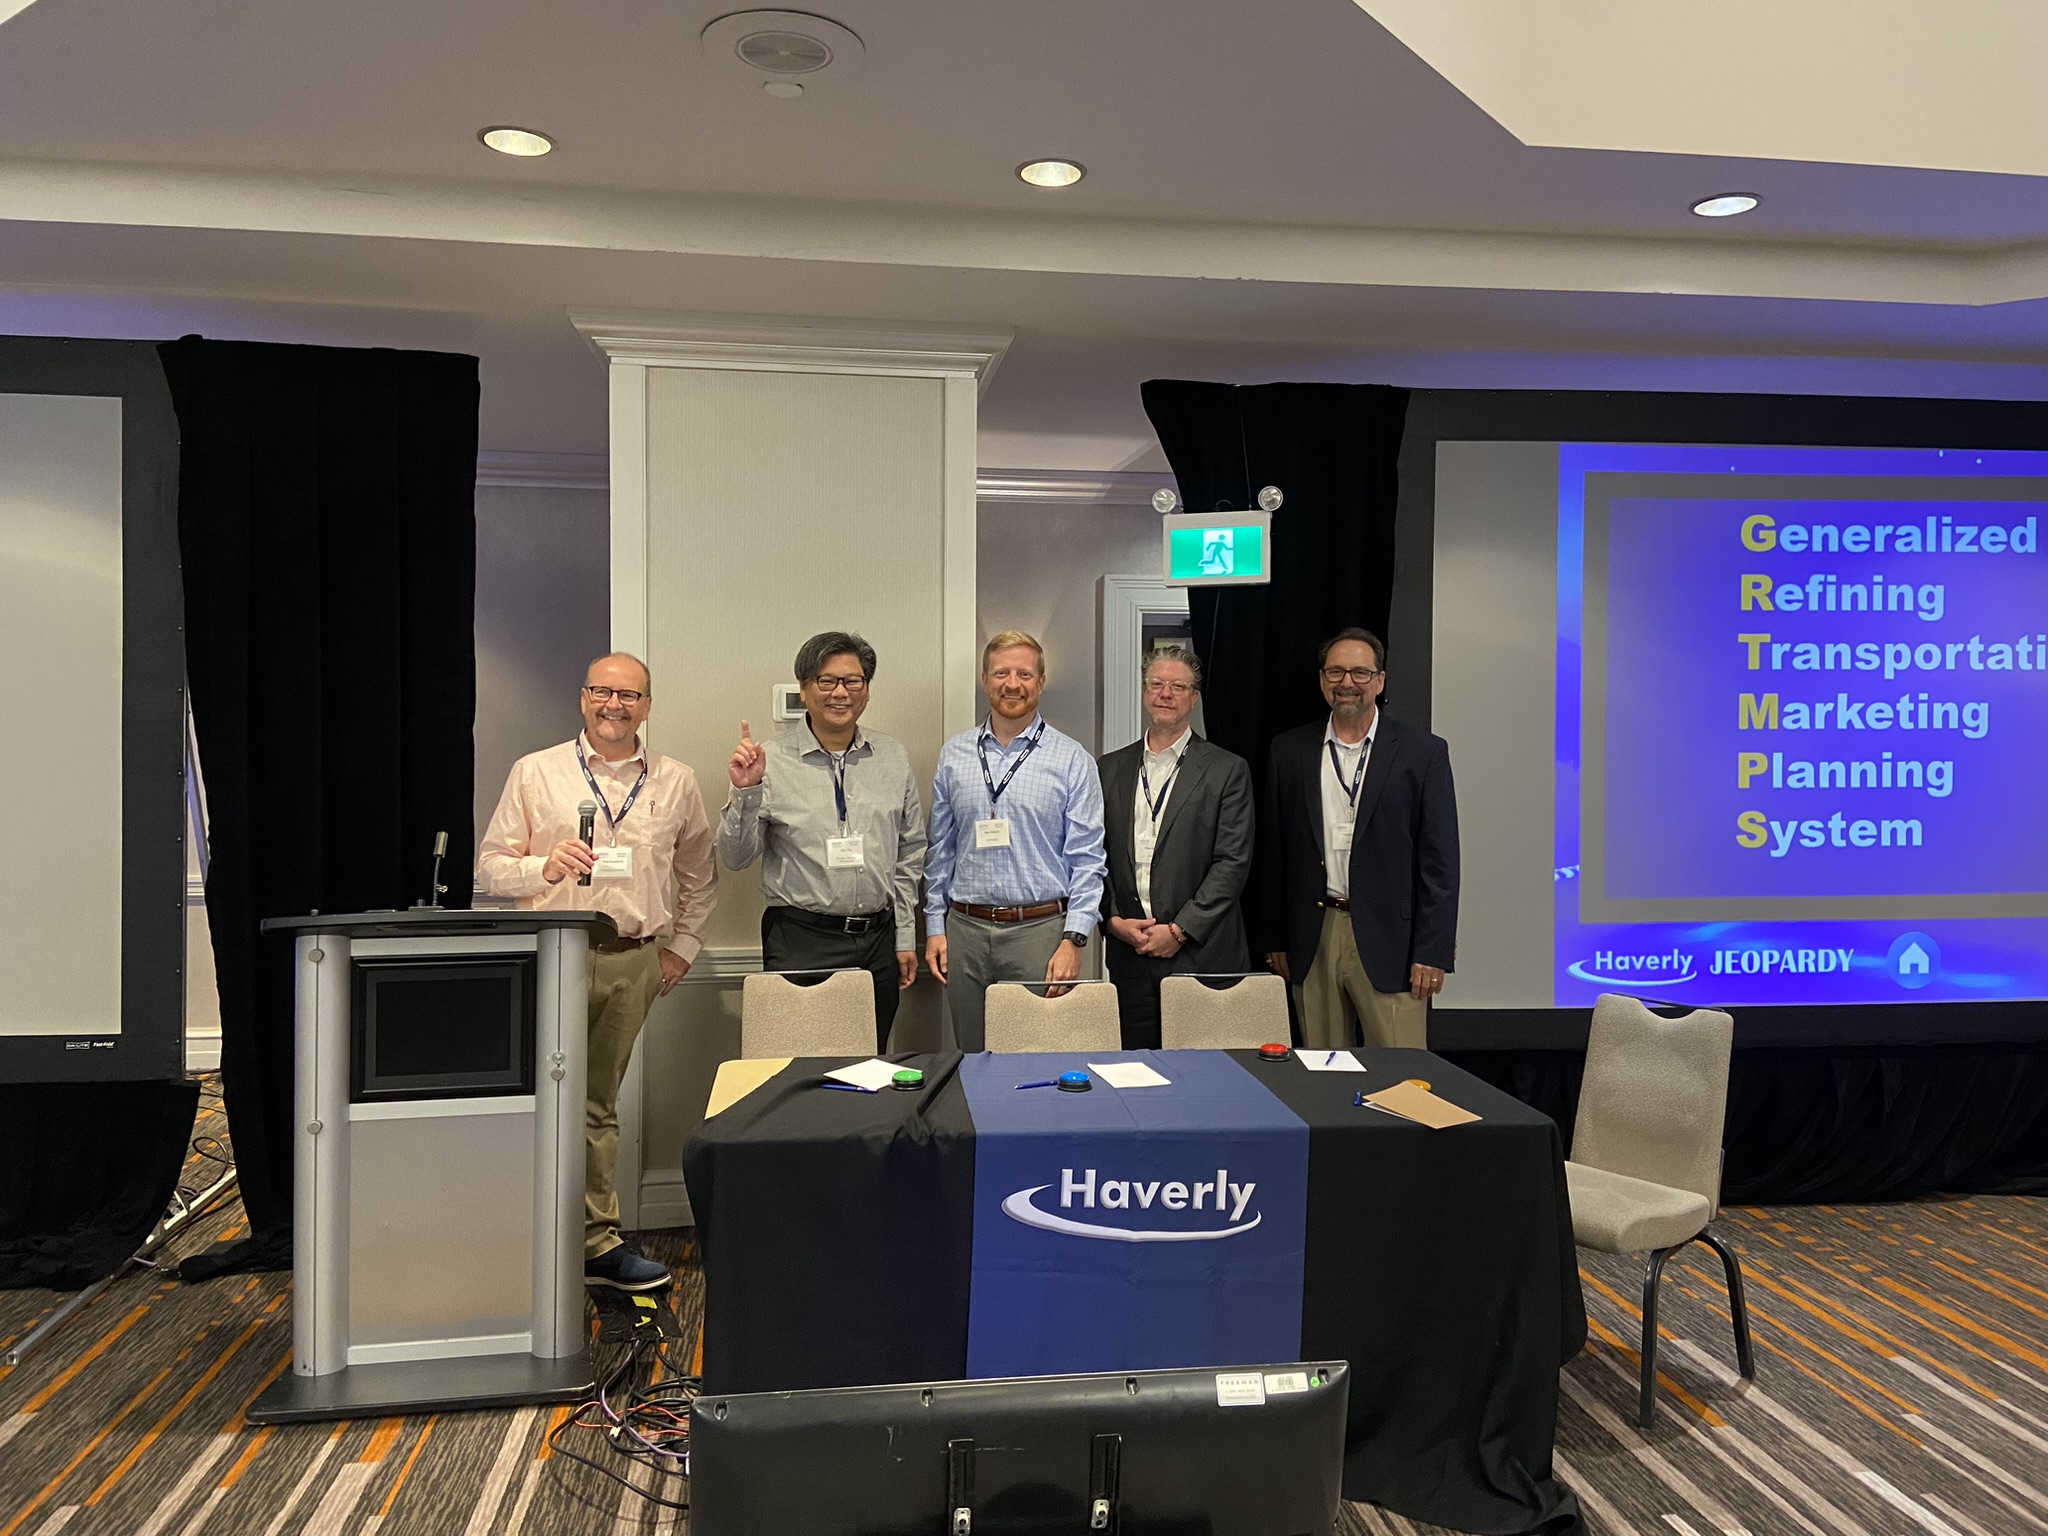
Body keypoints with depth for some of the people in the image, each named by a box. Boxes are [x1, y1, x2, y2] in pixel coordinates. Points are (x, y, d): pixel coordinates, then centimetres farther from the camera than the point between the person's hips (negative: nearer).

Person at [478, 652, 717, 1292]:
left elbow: (699, 875, 19)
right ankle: (596, 1240, 6)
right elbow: (490, 863, 3)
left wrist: (682, 946, 12)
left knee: (597, 1104, 9)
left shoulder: (676, 783, 9)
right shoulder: (535, 772, 4)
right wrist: (543, 867, -16)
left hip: (633, 962, 2)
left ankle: (592, 1244, 19)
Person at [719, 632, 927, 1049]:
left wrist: (905, 937, 11)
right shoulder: (771, 761, -3)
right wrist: (746, 792, -19)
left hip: (879, 940, 3)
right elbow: (735, 858, -4)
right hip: (801, 941, -3)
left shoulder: (894, 758, 8)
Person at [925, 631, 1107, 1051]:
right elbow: (940, 850, 12)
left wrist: (1073, 939, -11)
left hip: (1040, 929, -2)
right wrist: (935, 926, 7)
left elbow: (1086, 858, -3)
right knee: (971, 1059, 10)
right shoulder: (954, 756, 9)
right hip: (965, 930, 3)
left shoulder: (1072, 759, 0)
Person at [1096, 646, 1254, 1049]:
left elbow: (1233, 863, -5)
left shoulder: (1227, 770, 1)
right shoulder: (1110, 769, 12)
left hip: (1202, 954, -3)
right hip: (1128, 954, 3)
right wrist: (1112, 920, -3)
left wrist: (1180, 930, -10)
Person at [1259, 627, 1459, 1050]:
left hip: (1389, 942, -2)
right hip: (1313, 940, 3)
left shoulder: (1423, 752, 1)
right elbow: (1273, 853, 10)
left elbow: (1440, 861, -2)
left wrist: (1432, 952, -7)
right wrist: (1274, 940, 8)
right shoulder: (1289, 751, 8)